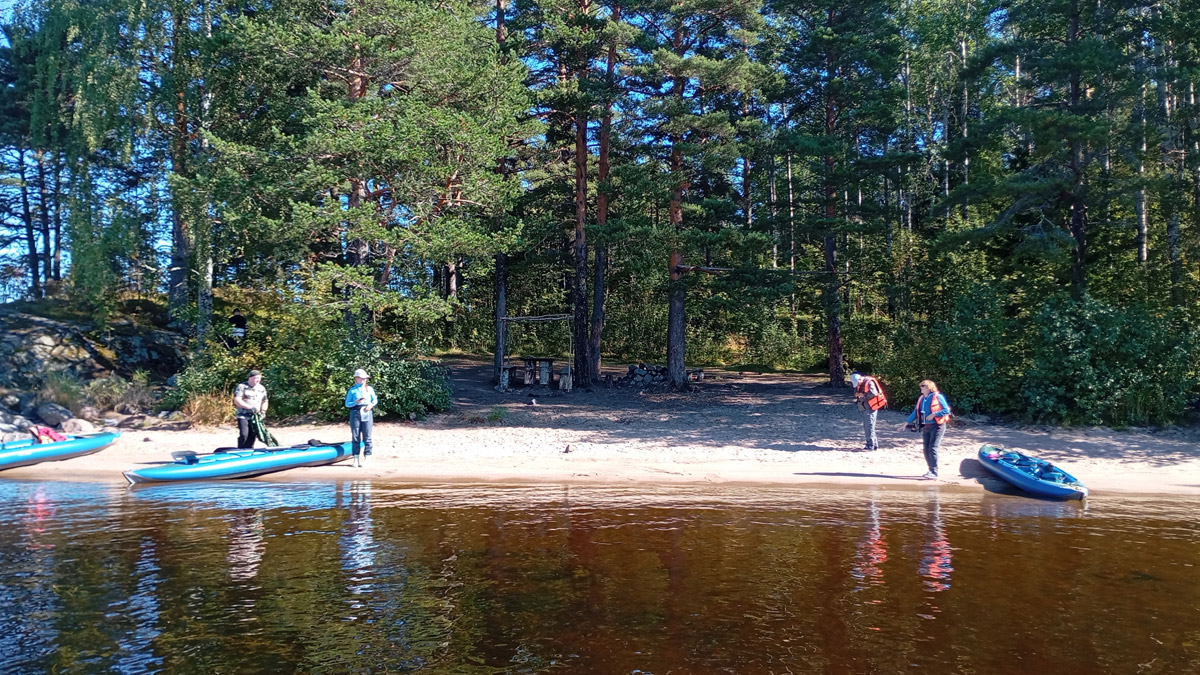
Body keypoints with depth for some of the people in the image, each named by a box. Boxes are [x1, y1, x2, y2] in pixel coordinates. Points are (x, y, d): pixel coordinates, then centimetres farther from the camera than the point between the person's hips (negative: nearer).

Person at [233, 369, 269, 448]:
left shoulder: (262, 388, 12)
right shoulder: (242, 386, -5)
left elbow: (265, 402, 22)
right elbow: (237, 400, -14)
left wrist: (263, 410, 2)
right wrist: (250, 407, -19)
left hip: (255, 417, 5)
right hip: (243, 416, -5)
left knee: (252, 436, 4)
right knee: (244, 434, -16)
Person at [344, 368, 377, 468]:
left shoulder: (369, 389, 12)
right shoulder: (352, 390, 6)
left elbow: (375, 400, 16)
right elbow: (347, 404, 3)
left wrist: (371, 404, -5)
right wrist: (356, 402, -14)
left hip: (367, 414, 1)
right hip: (355, 414, -1)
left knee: (367, 437, -2)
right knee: (355, 437, 2)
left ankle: (366, 458, 1)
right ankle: (356, 459, 7)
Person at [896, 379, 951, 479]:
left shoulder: (937, 397, -8)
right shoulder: (921, 399, 12)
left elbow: (947, 411, -10)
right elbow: (915, 413, 17)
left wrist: (934, 414, -20)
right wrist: (905, 424, 12)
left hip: (937, 426, -7)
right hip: (926, 427, 7)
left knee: (932, 449, -13)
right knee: (926, 450, 5)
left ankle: (934, 473, -12)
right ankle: (931, 470, 17)